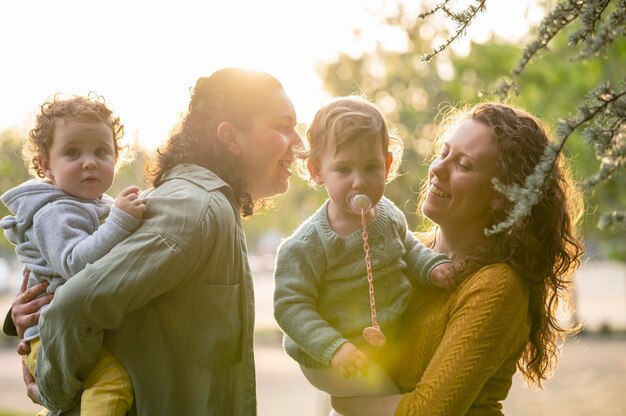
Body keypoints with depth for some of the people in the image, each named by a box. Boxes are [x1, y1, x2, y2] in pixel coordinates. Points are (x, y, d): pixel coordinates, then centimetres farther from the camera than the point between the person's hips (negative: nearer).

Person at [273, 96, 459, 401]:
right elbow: (290, 306, -24)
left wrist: (431, 267, -4)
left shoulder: (387, 213, -4)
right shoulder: (306, 246, -25)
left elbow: (407, 247, 17)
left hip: (394, 336, 7)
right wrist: (333, 348, -35)